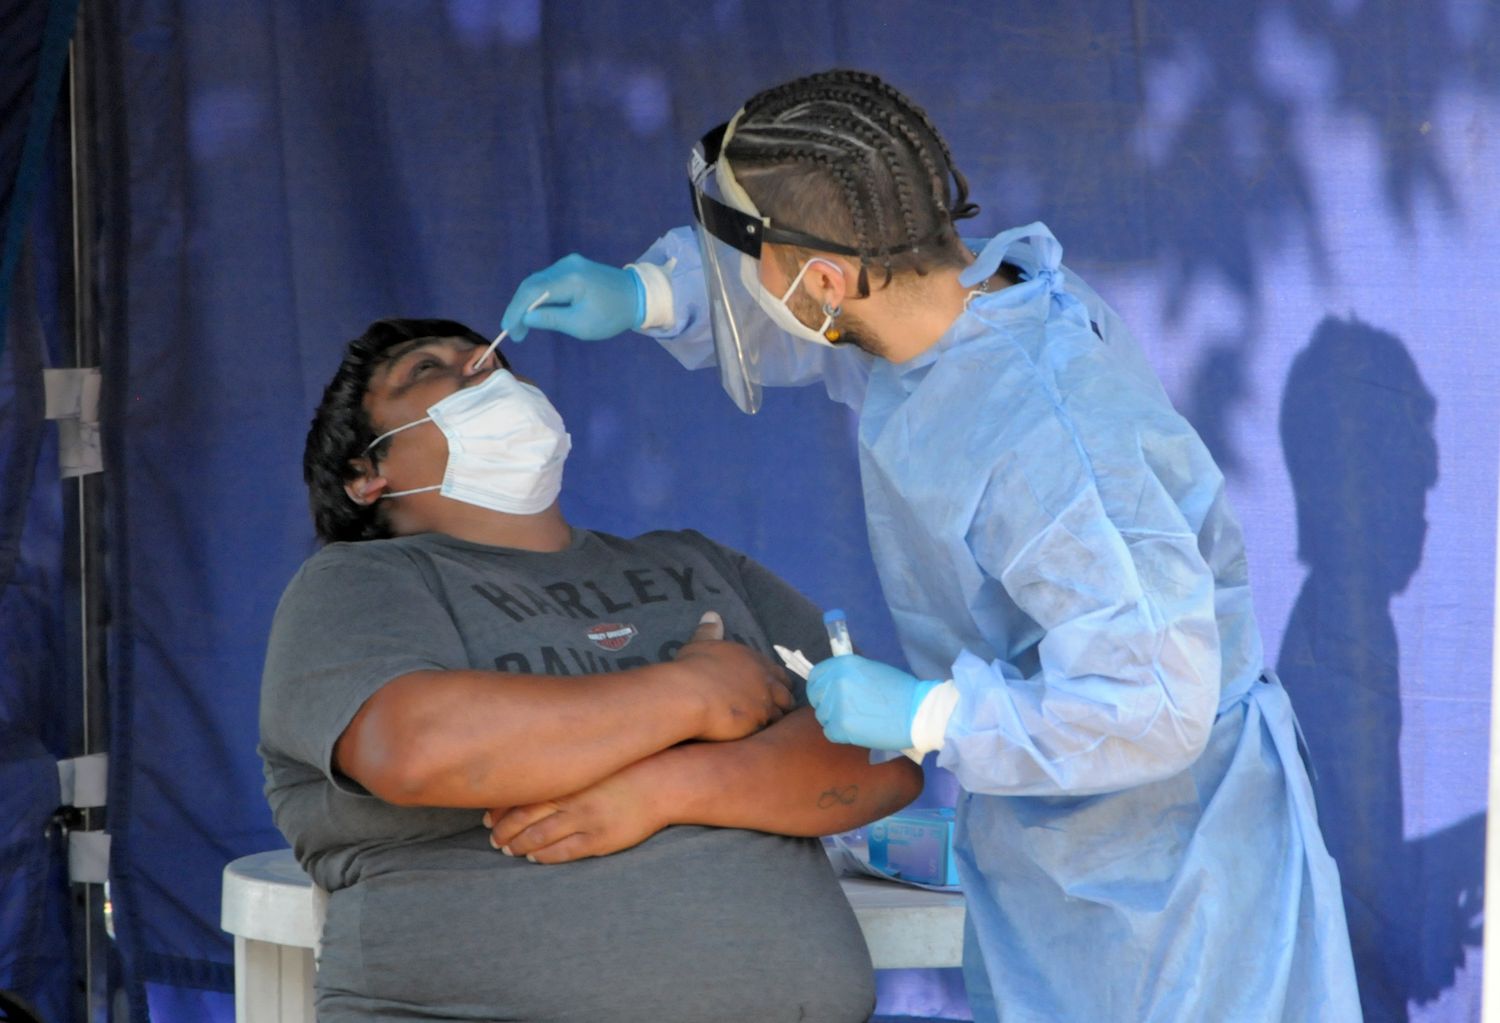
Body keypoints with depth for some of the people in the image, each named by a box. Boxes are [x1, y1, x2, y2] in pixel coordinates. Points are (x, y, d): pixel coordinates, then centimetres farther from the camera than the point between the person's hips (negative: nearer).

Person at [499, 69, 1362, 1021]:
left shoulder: (1046, 447, -34)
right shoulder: (950, 306, -6)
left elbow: (1153, 707, -36)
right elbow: (792, 326, 17)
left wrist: (926, 714, -29)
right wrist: (641, 294, -1)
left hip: (1168, 856, -9)